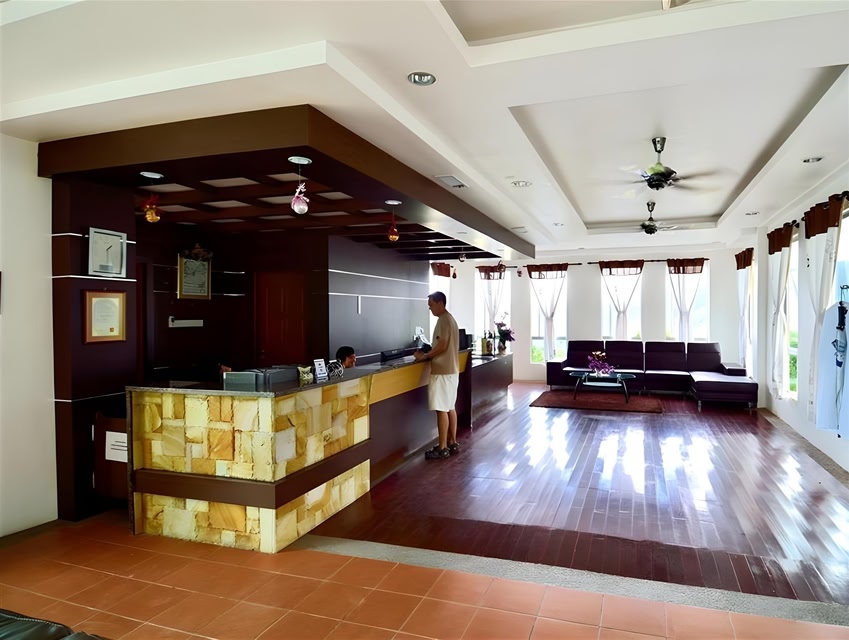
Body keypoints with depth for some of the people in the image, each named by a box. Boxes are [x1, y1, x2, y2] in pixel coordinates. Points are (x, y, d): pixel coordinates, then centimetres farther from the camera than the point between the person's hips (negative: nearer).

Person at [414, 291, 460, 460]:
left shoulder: (443, 320, -15)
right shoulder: (449, 319, 16)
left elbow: (442, 346, -21)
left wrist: (425, 356, -10)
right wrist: (428, 354, 14)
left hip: (443, 371, -10)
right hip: (451, 369, 10)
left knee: (442, 409, -5)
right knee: (450, 408, 14)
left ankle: (442, 448, -1)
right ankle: (452, 443, 20)